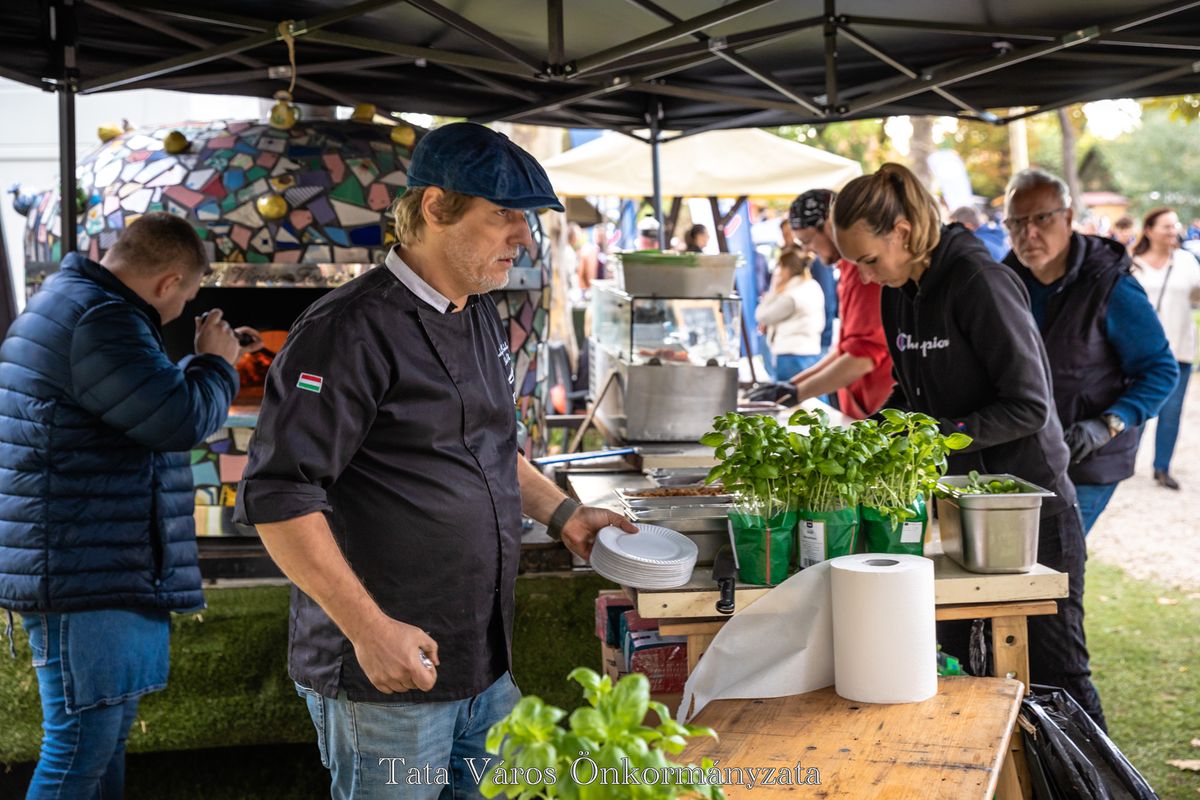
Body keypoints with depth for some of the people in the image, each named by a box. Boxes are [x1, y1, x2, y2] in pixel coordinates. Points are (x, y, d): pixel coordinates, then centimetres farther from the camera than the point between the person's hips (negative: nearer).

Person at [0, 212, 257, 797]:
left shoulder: (72, 302, 18)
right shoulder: (98, 320, -19)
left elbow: (147, 403, 31)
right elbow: (182, 420, -23)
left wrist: (210, 362, 23)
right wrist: (215, 364, -5)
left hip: (94, 569, 11)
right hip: (82, 574, -11)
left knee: (108, 730, 19)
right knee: (82, 744, -6)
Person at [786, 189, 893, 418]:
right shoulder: (853, 267, 14)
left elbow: (863, 356, -22)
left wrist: (797, 393, -15)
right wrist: (796, 382, 14)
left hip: (885, 411, -9)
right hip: (866, 411, 9)